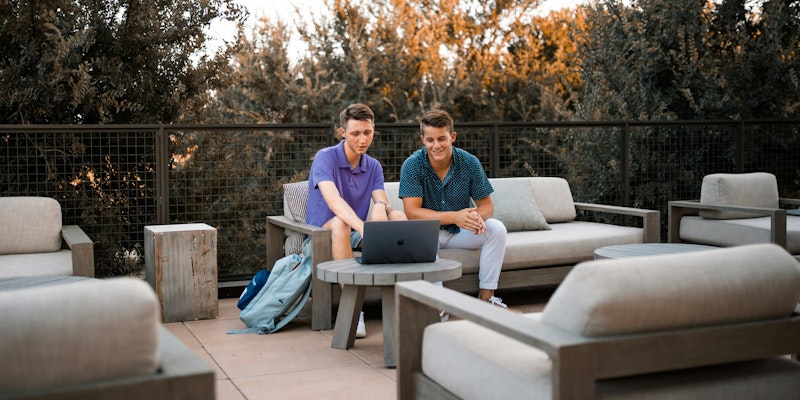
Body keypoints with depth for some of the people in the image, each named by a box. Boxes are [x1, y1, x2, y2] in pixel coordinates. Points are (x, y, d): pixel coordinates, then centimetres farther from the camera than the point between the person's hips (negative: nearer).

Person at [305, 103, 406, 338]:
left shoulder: (373, 166, 7)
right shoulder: (325, 158, -12)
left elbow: (382, 203, -6)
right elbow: (333, 200, -30)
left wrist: (381, 206, -34)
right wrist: (362, 226, -47)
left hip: (357, 234, 5)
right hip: (321, 233, -5)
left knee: (398, 217, -19)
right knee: (340, 223, -39)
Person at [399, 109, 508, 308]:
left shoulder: (469, 163, -9)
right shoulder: (412, 165, -15)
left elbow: (486, 205, -4)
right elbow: (412, 211, -22)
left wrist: (477, 216, -31)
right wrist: (454, 217, -34)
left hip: (461, 232, 3)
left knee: (497, 228, -22)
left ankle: (486, 296, -13)